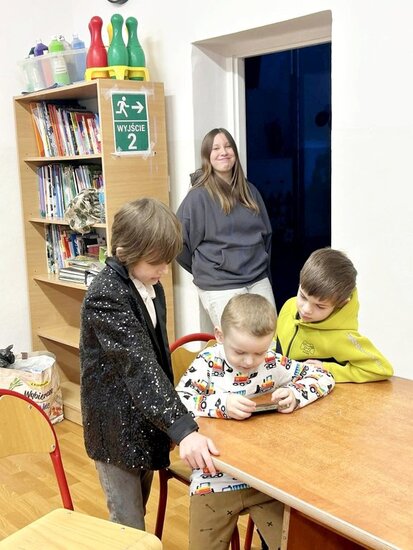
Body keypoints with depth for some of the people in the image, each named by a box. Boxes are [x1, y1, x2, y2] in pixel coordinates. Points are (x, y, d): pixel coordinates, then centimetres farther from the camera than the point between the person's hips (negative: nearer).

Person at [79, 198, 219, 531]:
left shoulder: (149, 282, 2)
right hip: (117, 425, -8)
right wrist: (183, 429, -43)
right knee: (129, 525, 5)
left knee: (139, 511, 23)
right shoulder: (106, 297, -25)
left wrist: (170, 421, 16)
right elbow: (139, 364, -35)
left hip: (146, 418, 8)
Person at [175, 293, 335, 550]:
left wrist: (295, 393, -15)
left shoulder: (272, 363, -4)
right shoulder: (208, 364, -10)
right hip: (215, 480, -1)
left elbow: (323, 376, 3)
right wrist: (220, 404, -33)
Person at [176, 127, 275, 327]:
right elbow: (178, 240, -6)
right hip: (220, 288, -5)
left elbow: (266, 233, 21)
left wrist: (259, 264, 15)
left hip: (259, 281, 6)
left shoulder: (249, 191, 12)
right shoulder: (199, 196, -6)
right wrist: (205, 270, 4)